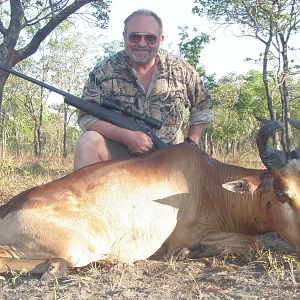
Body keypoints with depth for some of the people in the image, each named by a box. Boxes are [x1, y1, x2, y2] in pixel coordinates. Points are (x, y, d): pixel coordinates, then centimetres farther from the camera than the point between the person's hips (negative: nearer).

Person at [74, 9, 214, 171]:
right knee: (88, 141, -28)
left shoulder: (180, 70, 0)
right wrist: (128, 136, -24)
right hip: (120, 153, -1)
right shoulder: (103, 72, -7)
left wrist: (191, 145, 2)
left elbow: (202, 107, 13)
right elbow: (86, 117, -12)